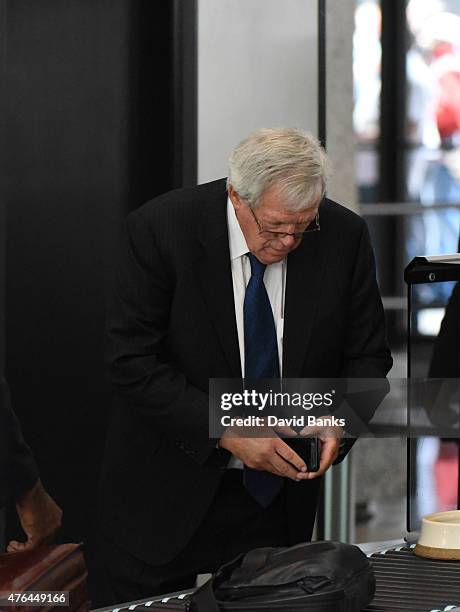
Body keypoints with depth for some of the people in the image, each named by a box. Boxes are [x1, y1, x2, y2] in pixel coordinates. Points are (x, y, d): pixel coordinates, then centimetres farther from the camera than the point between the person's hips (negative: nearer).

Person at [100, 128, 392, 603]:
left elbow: (367, 355, 2)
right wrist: (227, 430, -25)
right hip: (165, 493, -2)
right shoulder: (160, 229, -16)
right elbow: (133, 364, -17)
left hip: (279, 491, 2)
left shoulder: (342, 237, -8)